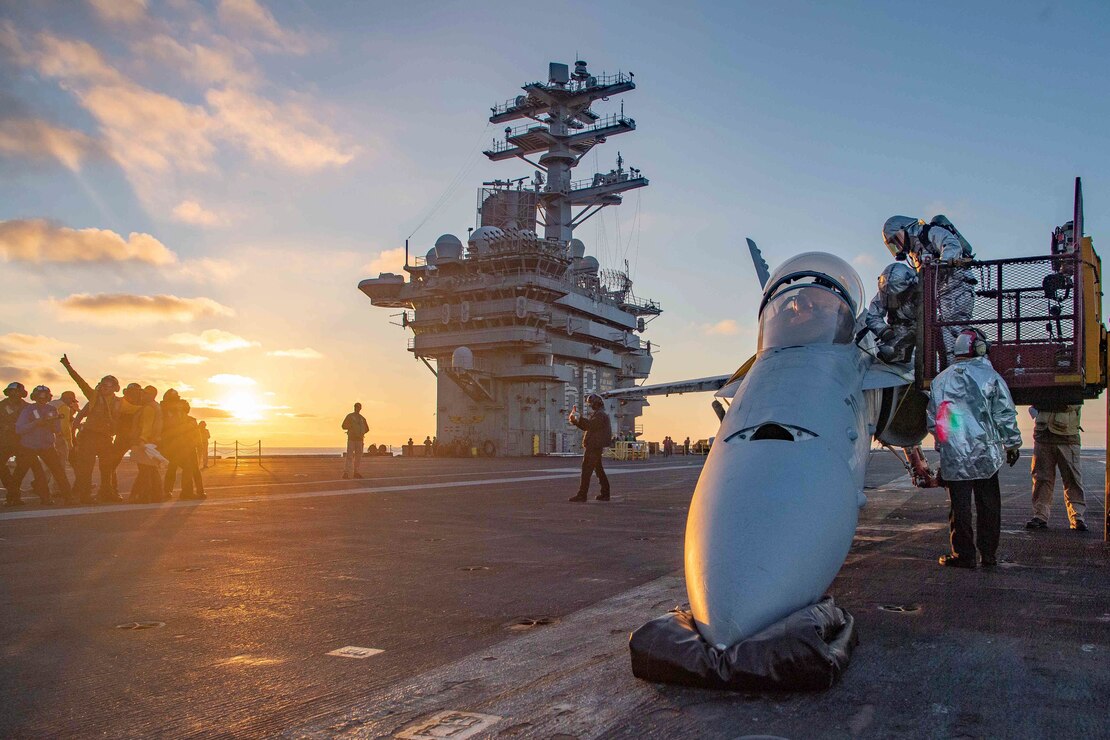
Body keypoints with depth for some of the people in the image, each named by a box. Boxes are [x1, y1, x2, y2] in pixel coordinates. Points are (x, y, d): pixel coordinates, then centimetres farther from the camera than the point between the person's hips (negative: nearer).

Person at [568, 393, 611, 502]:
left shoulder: (600, 415, -12)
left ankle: (582, 495, -13)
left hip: (594, 447, -11)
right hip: (595, 447, 11)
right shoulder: (597, 414, 21)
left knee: (586, 470, -11)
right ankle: (605, 494, 17)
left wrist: (579, 418, -27)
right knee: (599, 470, 13)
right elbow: (585, 427, 21)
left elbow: (590, 425, -27)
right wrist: (574, 420, 9)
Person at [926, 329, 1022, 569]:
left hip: (953, 457, 1)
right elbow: (1005, 415, -2)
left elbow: (931, 421, 10)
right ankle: (989, 553, 17)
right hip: (985, 455, -1)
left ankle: (963, 554, 9)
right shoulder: (990, 376, -4)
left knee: (959, 506, 6)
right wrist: (1012, 445, 10)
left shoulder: (940, 380, 4)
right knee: (988, 505, 10)